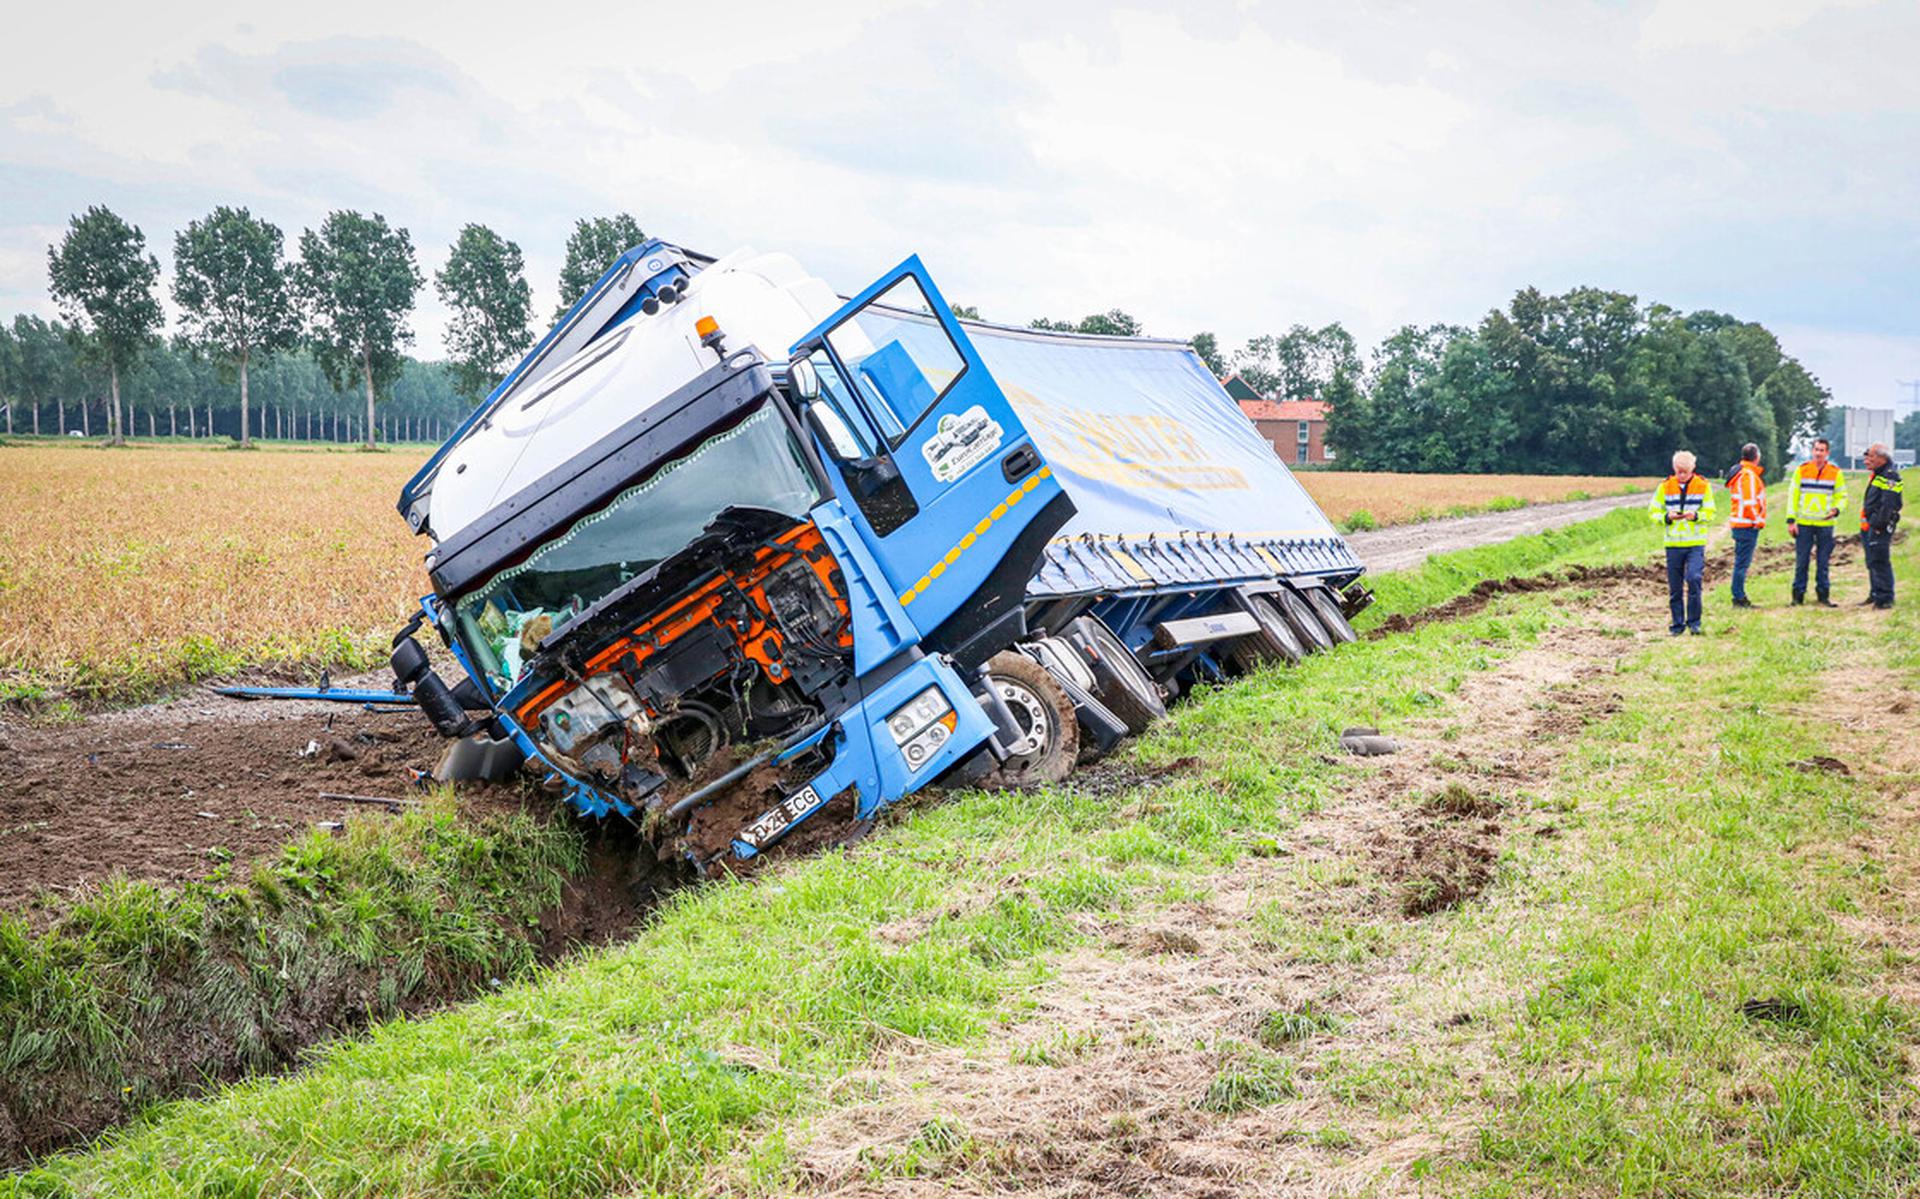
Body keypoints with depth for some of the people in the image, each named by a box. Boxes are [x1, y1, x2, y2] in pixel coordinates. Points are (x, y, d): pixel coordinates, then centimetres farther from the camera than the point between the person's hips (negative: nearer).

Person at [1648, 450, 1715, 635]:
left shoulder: (1703, 486, 3)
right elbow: (1653, 512, 6)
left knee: (1693, 579, -17)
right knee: (1674, 587, 5)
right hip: (1673, 543, 2)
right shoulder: (1665, 487, 5)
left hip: (1696, 543, -2)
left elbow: (1709, 512, 2)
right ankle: (1677, 623, 17)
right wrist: (1667, 517, -14)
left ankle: (1694, 622, -5)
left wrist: (1696, 515, -18)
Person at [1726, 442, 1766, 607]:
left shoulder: (1739, 472, 16)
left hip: (1739, 523, 10)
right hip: (1748, 524, -10)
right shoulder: (1749, 474, -14)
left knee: (1741, 561, 13)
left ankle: (1740, 597, 17)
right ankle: (1739, 598, -5)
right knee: (1743, 562, -7)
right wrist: (1758, 519, -11)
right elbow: (1749, 501, -20)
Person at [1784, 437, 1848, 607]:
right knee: (1801, 562, 1)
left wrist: (1836, 510, -14)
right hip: (1803, 523, 0)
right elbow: (1792, 495, 4)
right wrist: (1791, 520, -3)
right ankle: (1798, 595, 7)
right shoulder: (1802, 470, 2)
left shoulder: (1835, 472, 3)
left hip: (1825, 524, 0)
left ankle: (1824, 594, 13)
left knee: (1823, 562, 5)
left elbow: (1842, 497, 8)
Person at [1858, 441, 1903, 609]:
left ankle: (1885, 598, -9)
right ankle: (1875, 595, 26)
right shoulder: (1877, 474, 18)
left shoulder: (1890, 476, -14)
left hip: (1880, 526, -10)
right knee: (1872, 562, 16)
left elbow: (1888, 504, -20)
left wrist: (1879, 525, -22)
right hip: (1870, 526, 10)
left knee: (1879, 562, -11)